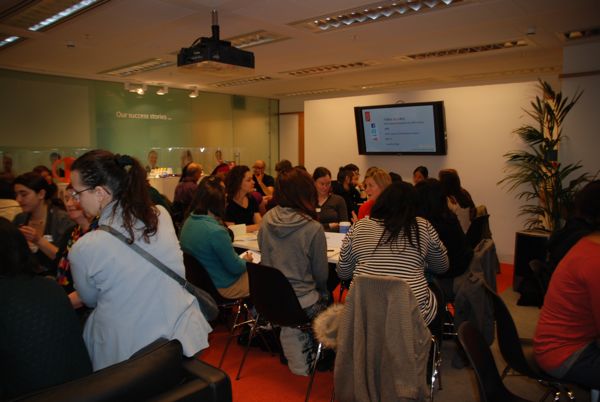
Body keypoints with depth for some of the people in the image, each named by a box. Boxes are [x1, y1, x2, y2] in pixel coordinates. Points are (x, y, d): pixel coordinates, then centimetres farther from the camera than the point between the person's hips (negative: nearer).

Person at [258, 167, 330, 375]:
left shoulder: (267, 220, -5)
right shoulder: (313, 228, -18)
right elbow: (321, 276, -6)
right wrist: (319, 290, 15)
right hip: (302, 303, -5)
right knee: (326, 295, 22)